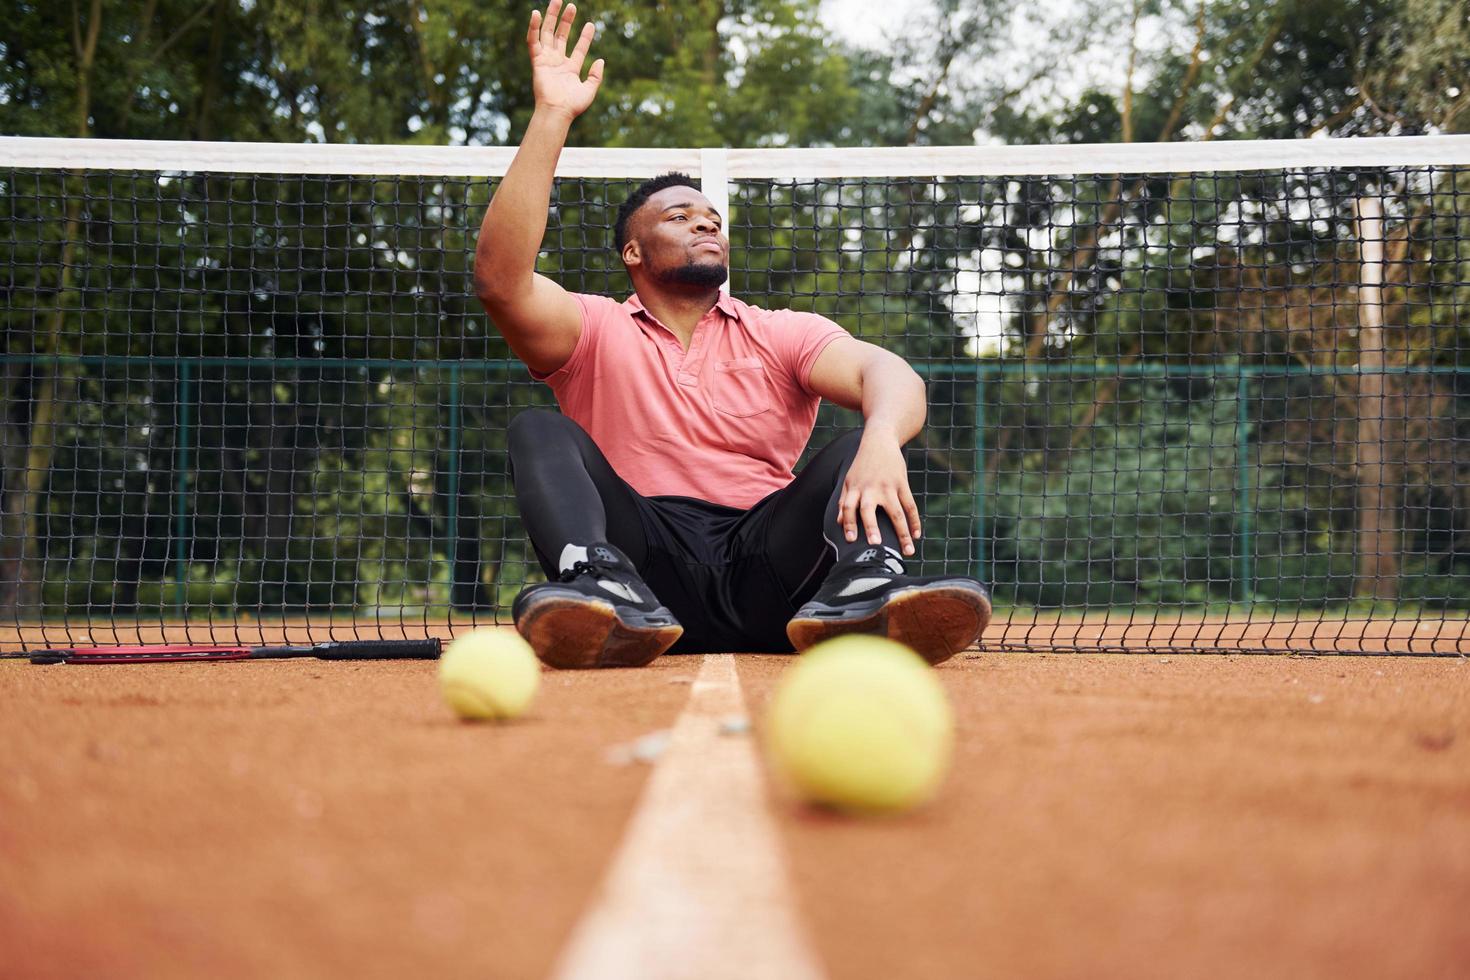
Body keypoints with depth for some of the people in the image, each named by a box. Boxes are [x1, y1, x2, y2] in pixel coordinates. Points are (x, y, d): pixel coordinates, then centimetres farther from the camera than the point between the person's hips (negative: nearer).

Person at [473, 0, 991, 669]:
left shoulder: (782, 334, 18)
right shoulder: (597, 331, 16)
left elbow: (889, 373, -4)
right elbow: (500, 276, -6)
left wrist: (881, 442, -30)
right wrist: (552, 117, -9)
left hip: (763, 572, 1)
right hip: (641, 555, -1)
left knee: (861, 446, -16)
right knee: (539, 431, -18)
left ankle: (862, 582, -50)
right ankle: (605, 587, -48)